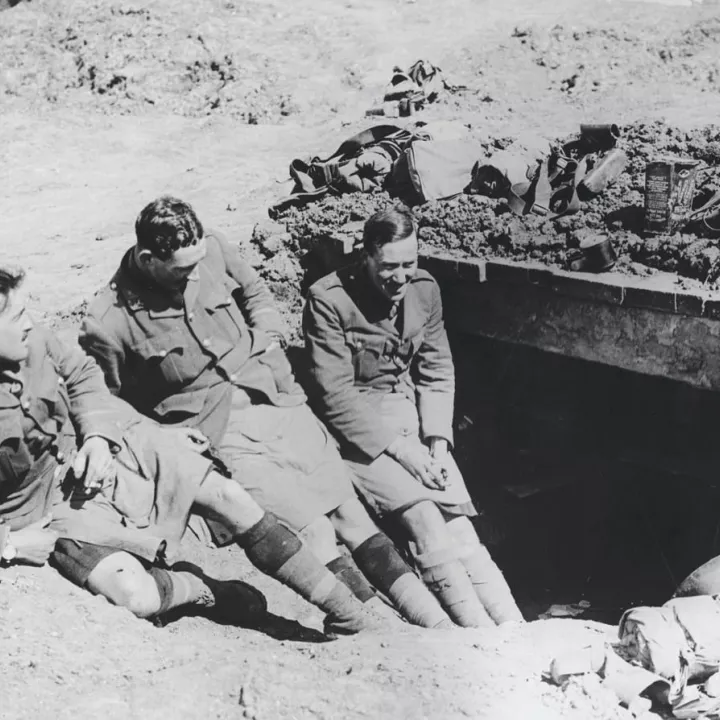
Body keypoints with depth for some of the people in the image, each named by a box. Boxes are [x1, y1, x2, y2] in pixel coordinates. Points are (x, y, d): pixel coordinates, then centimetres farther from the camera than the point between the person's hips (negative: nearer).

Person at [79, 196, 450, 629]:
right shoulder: (108, 325, -12)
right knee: (313, 530, -19)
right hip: (219, 437, -4)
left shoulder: (213, 250, 0)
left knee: (352, 515, -3)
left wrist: (269, 339, 6)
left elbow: (255, 292, 21)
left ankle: (440, 627, -4)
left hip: (279, 406, 4)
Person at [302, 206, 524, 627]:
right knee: (420, 510, -26)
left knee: (456, 517, -16)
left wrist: (438, 440, -8)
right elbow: (335, 394, -16)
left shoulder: (425, 289, 1)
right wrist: (396, 447, -19)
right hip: (356, 426, -4)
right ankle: (479, 630, -29)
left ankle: (513, 628, -23)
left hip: (411, 412, 4)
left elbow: (438, 373, 6)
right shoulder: (328, 300, -15)